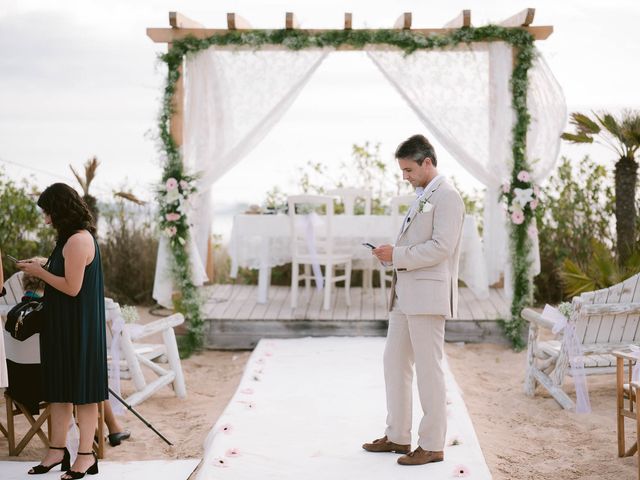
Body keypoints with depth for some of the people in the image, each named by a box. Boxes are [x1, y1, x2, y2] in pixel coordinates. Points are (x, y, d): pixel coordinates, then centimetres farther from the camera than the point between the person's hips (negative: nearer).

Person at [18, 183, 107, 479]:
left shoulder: (78, 240, -19)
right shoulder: (72, 238, 12)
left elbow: (72, 287, -21)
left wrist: (40, 272, -11)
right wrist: (41, 270, 7)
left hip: (78, 327, -10)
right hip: (63, 325, 10)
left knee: (82, 390, 0)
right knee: (59, 388, 14)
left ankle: (86, 455, 9)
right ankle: (58, 450, 23)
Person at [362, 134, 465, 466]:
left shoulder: (447, 197, -10)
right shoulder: (422, 198, 20)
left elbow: (441, 247, -19)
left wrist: (398, 255, -16)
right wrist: (393, 254, 8)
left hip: (428, 295, -10)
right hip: (405, 294, 10)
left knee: (428, 370, -3)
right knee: (394, 363, 13)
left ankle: (432, 445, 6)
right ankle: (397, 436, 23)